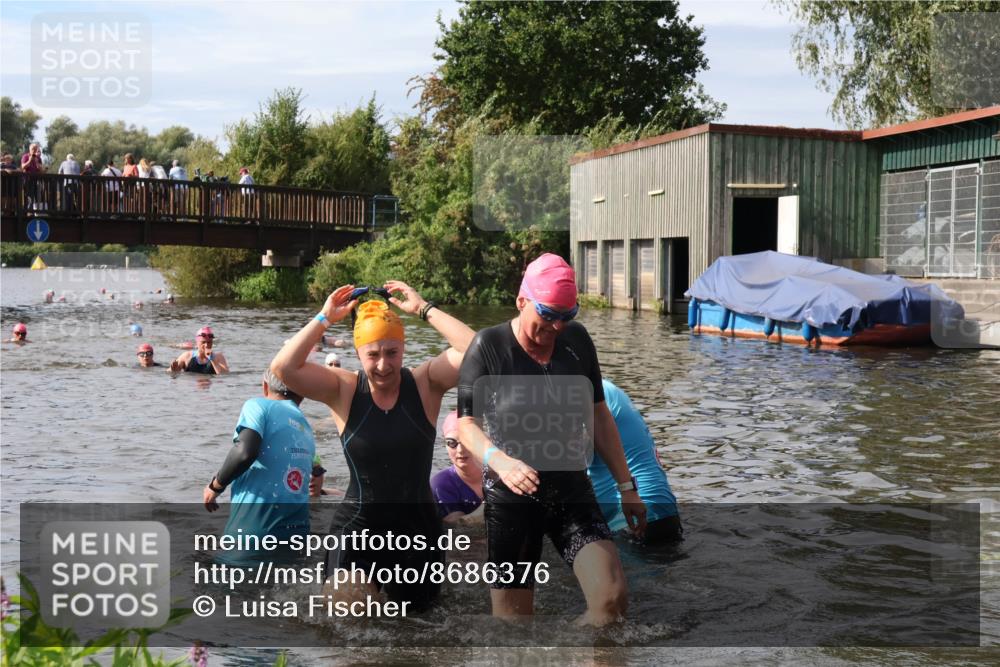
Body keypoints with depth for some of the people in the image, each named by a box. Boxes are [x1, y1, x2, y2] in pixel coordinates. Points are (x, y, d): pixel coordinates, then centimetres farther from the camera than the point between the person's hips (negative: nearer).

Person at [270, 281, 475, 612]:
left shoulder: (425, 383, -7)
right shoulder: (344, 389, -7)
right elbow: (282, 368, -20)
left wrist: (423, 308, -19)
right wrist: (325, 318, -16)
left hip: (417, 526, 1)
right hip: (357, 526, -1)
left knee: (416, 612, 19)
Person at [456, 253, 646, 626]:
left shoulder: (577, 341, 5)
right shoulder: (489, 346, -8)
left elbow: (598, 415, 12)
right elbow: (465, 422, -9)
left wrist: (626, 486, 11)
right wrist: (498, 460, -29)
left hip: (572, 491, 3)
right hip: (510, 498, -3)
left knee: (612, 599, -13)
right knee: (512, 615, -1)